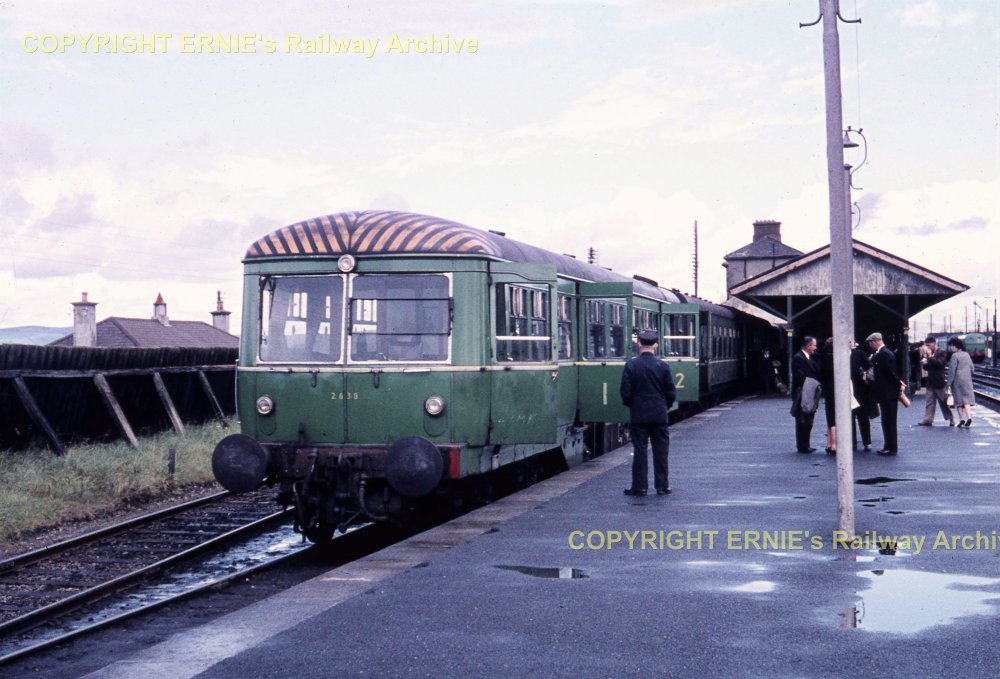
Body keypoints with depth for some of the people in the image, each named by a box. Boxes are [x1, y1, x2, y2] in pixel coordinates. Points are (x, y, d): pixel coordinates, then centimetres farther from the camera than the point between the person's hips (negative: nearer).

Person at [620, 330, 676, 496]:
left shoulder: (631, 365, -6)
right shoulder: (663, 366, -4)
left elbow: (625, 391, -6)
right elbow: (671, 392, 0)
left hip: (638, 414, -1)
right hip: (659, 414, 1)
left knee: (639, 451, 3)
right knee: (661, 451, 7)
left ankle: (639, 486, 5)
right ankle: (662, 486, 10)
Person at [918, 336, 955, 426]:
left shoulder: (942, 352, -8)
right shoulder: (929, 353, 13)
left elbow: (939, 363, -21)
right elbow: (927, 367, 18)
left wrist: (930, 356, -21)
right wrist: (924, 363, -4)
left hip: (939, 381, -6)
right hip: (931, 382, 6)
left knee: (944, 401, 2)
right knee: (929, 402, 2)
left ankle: (951, 419, 15)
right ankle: (928, 420, 0)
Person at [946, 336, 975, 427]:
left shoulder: (954, 356, -11)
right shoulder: (967, 354, 8)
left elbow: (952, 370, -12)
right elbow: (971, 368, 12)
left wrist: (949, 382, -9)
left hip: (957, 380, -5)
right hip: (967, 379, 5)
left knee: (958, 399, 4)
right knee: (967, 399, 2)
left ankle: (961, 419, 3)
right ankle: (969, 417, -15)